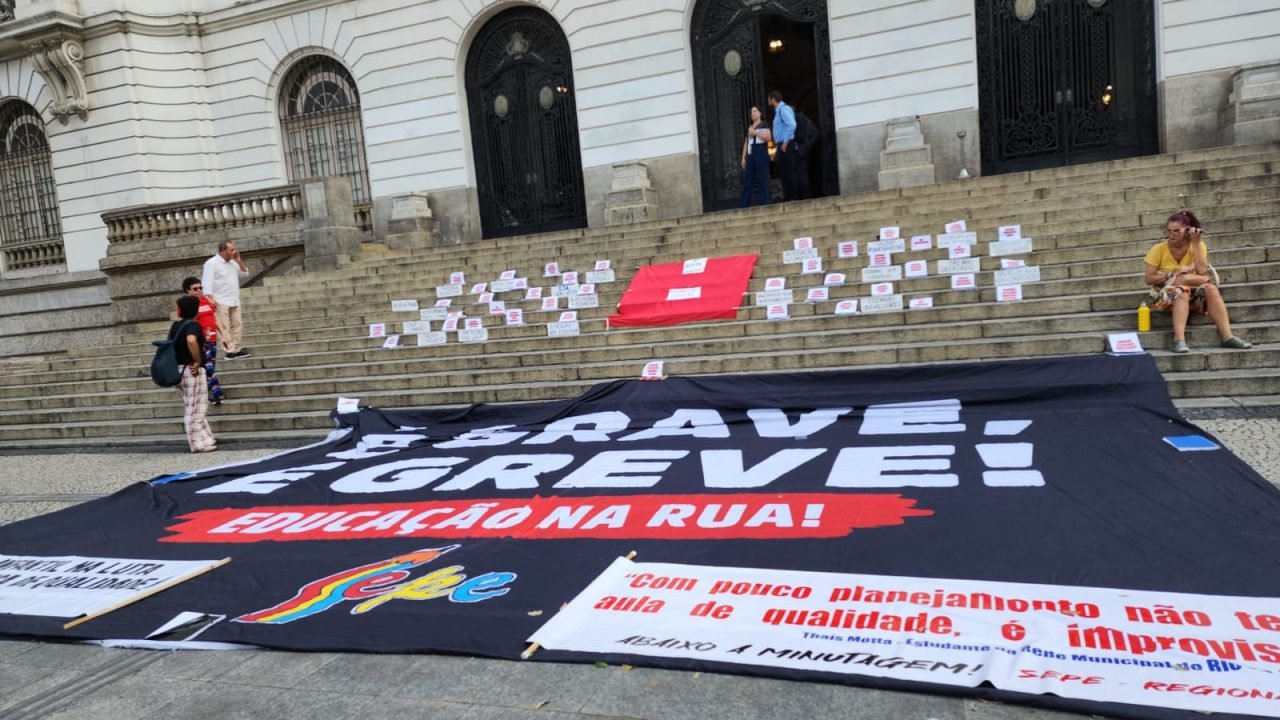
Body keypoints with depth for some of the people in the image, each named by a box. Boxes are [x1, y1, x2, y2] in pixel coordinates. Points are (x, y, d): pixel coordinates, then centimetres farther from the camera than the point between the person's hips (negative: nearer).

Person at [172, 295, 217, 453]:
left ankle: (205, 440, 23)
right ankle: (199, 444, 4)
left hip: (179, 370, 8)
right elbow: (191, 340, -34)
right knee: (194, 409, -1)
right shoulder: (193, 325, -13)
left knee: (192, 408, 16)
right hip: (192, 371, -8)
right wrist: (197, 361, -25)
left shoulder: (175, 325, 11)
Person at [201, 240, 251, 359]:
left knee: (236, 325, 7)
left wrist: (239, 261, 3)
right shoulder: (212, 263, -8)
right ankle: (229, 351, -6)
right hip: (221, 301, -7)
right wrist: (210, 298, -22)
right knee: (223, 327, -5)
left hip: (234, 300, 7)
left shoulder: (232, 262, 14)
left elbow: (245, 274, 16)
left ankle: (236, 349, 14)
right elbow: (207, 281, -14)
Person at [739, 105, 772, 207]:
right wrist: (743, 157, 11)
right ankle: (745, 206, -3)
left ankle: (764, 205, -5)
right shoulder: (749, 127, 24)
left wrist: (755, 133, -10)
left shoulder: (764, 125, 6)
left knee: (762, 179, -7)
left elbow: (769, 137, -10)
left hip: (761, 152, -6)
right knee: (747, 179, -1)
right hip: (750, 154, 6)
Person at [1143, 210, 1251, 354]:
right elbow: (1148, 279, -8)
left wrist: (1196, 244, -15)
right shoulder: (1159, 249, -4)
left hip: (1191, 293, 3)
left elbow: (1202, 271, -15)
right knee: (1181, 291, -36)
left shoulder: (1198, 245, 1)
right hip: (1165, 295, -3)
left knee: (1211, 288, -28)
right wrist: (1173, 276, -19)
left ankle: (1227, 336, -32)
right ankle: (1179, 340, -46)